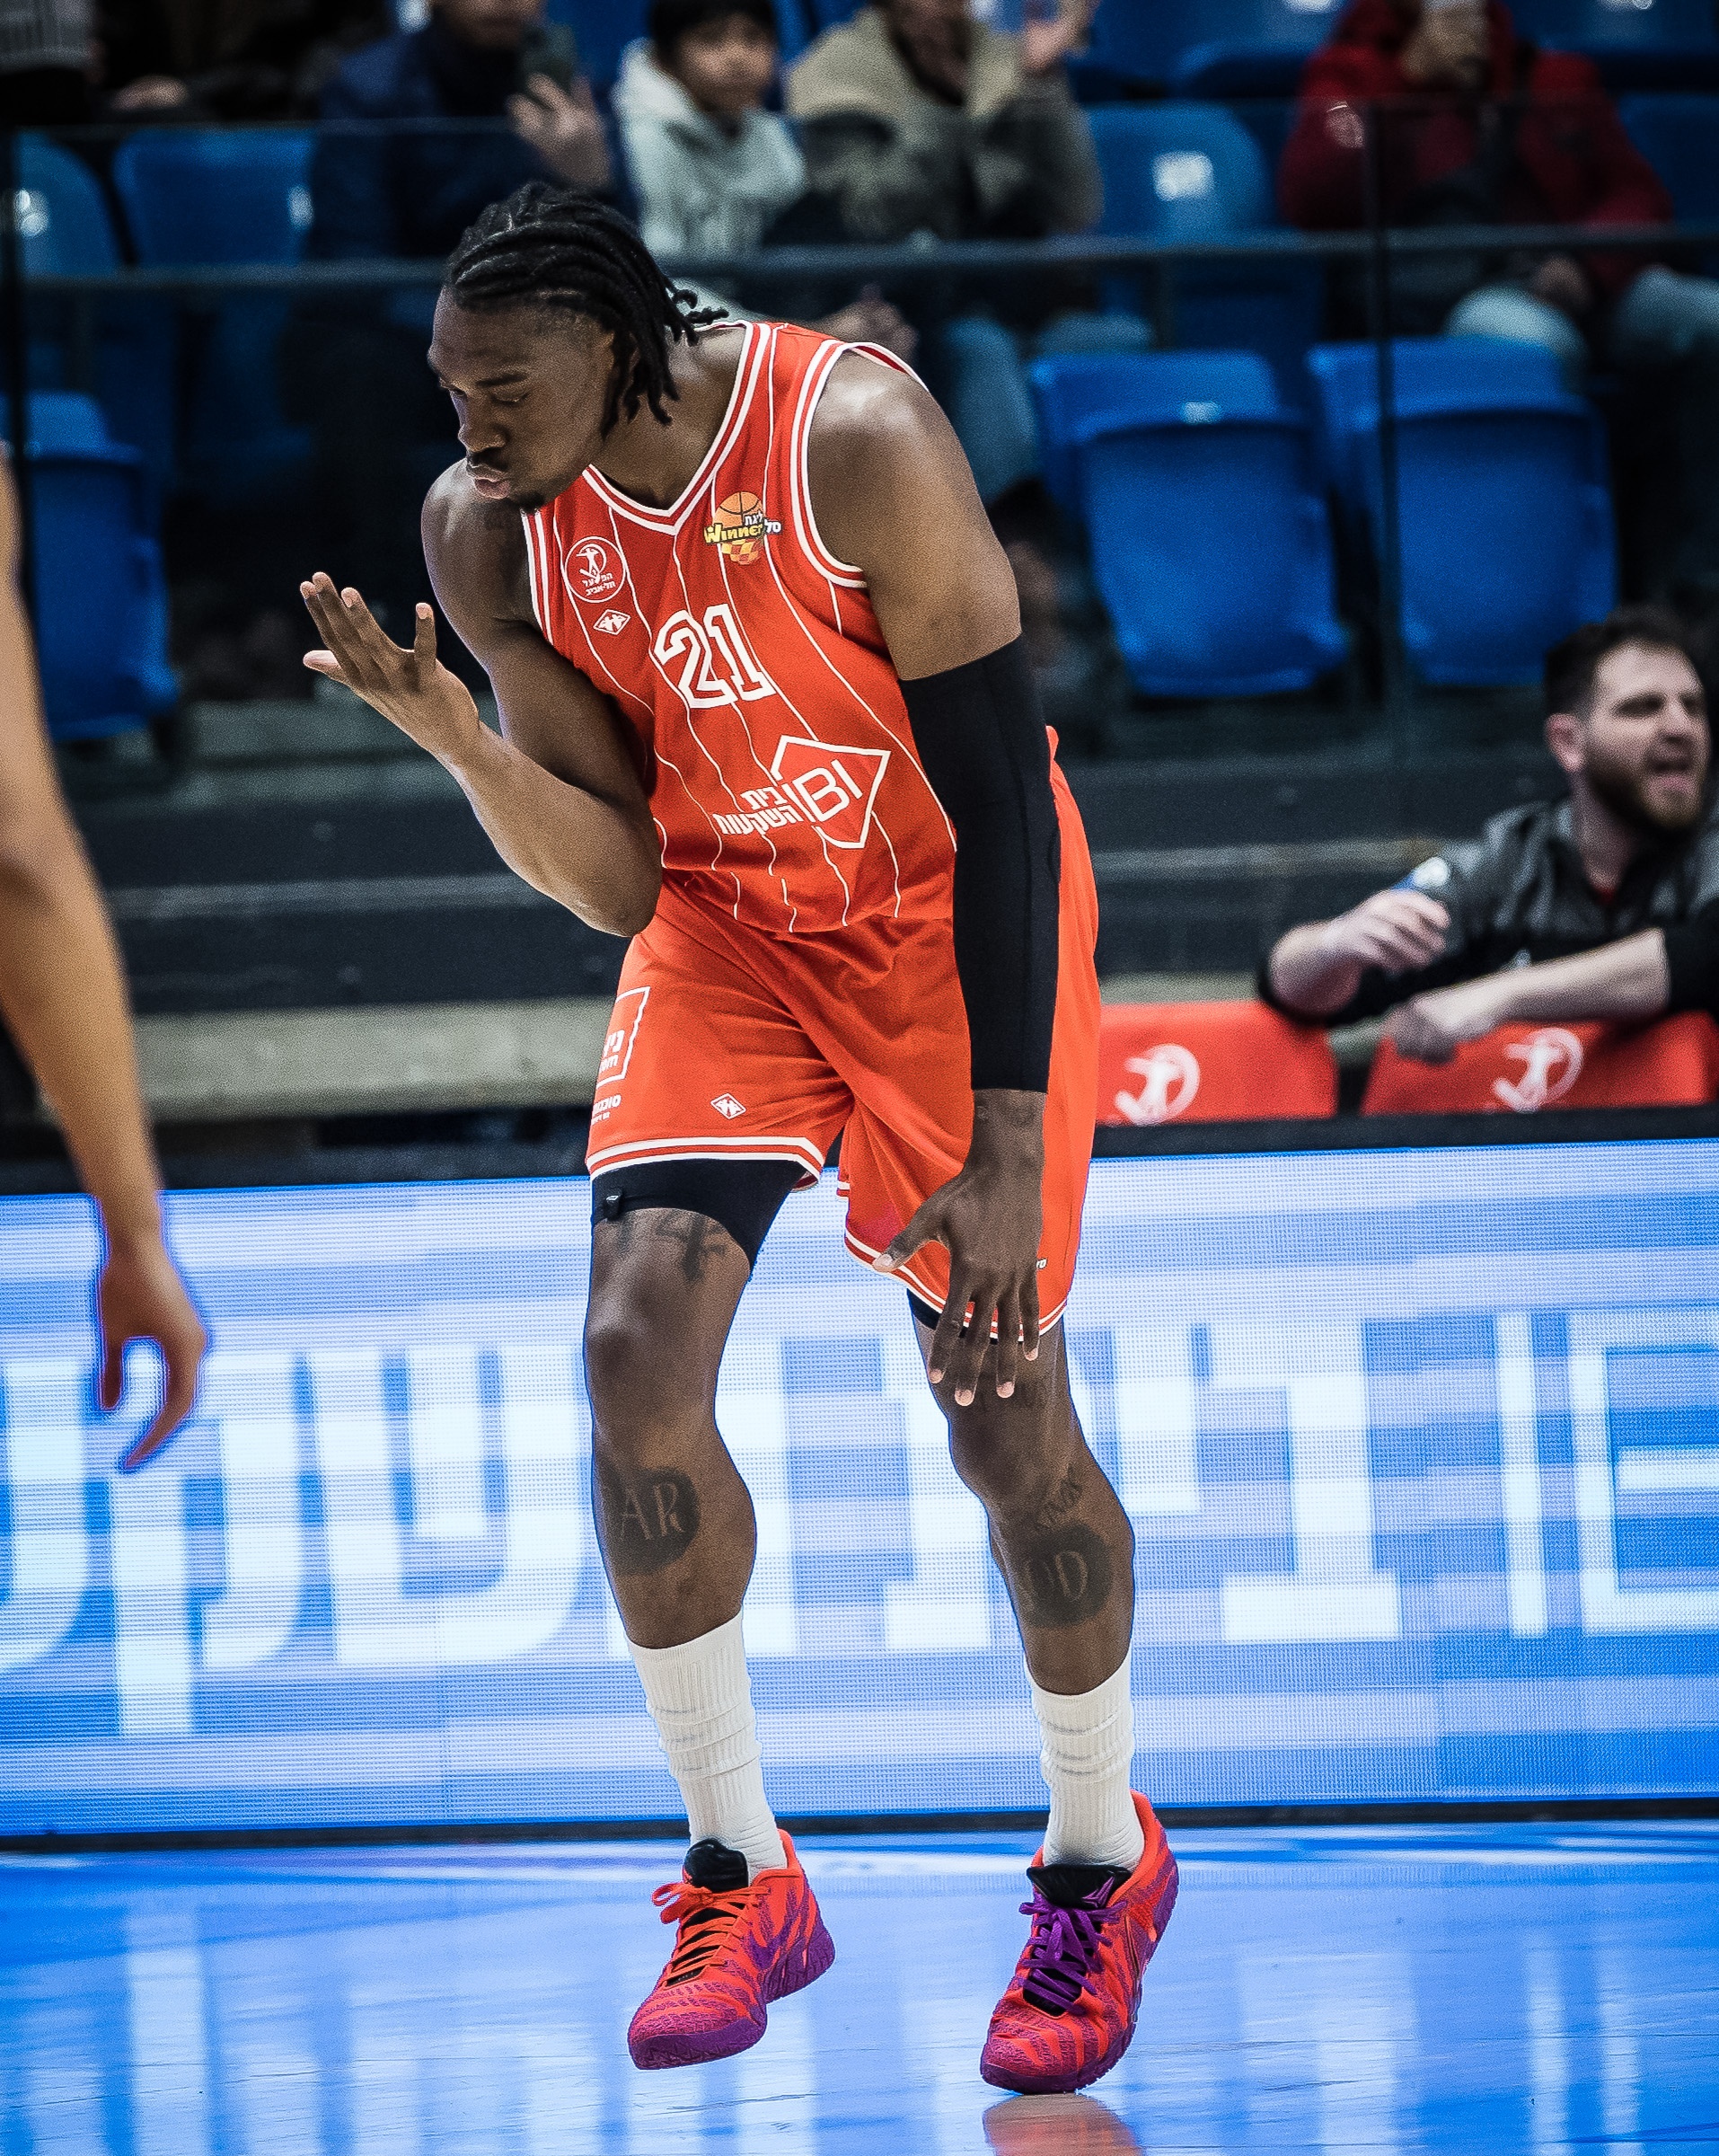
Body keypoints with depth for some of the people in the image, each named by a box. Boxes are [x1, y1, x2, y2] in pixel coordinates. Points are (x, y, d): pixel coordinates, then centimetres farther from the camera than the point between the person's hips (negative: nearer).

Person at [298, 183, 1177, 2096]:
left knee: (1003, 1411, -4)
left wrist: (1007, 1155, -28)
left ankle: (1102, 1858, 20)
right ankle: (740, 1879, -1)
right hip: (726, 921, 4)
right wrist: (452, 733, -28)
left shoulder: (855, 445, -29)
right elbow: (616, 881, -9)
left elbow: (1002, 807, -24)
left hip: (954, 921, -4)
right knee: (637, 1349, -15)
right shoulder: (491, 533, -14)